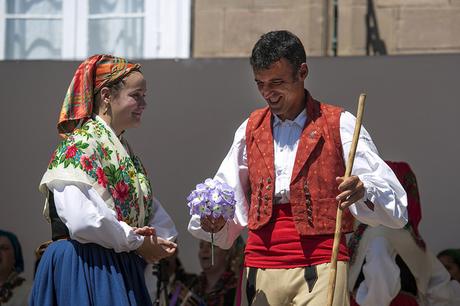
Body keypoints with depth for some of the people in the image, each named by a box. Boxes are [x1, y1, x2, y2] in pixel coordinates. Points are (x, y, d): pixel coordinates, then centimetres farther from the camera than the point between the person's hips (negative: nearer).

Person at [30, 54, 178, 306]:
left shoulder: (124, 152, 17)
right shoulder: (79, 146, -11)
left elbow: (156, 214, 17)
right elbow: (82, 221, -25)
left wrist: (160, 239, -7)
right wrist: (137, 243, -13)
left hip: (123, 271, 9)